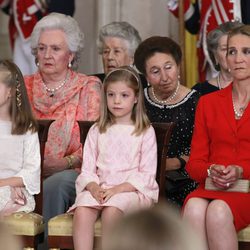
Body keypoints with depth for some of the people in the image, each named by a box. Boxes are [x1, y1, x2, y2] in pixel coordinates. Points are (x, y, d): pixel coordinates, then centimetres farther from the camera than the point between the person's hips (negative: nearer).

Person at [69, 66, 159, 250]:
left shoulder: (145, 132, 6)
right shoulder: (97, 131, 17)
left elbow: (146, 175, -1)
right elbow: (87, 169, 10)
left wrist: (118, 189, -14)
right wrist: (94, 187, -12)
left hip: (132, 190, -3)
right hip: (100, 188, 3)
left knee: (111, 209, -35)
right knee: (82, 210, -29)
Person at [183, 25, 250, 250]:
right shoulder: (208, 102, 20)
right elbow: (195, 162, 15)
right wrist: (211, 171, -8)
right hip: (211, 188, 3)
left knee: (218, 210, -36)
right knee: (194, 207, -34)